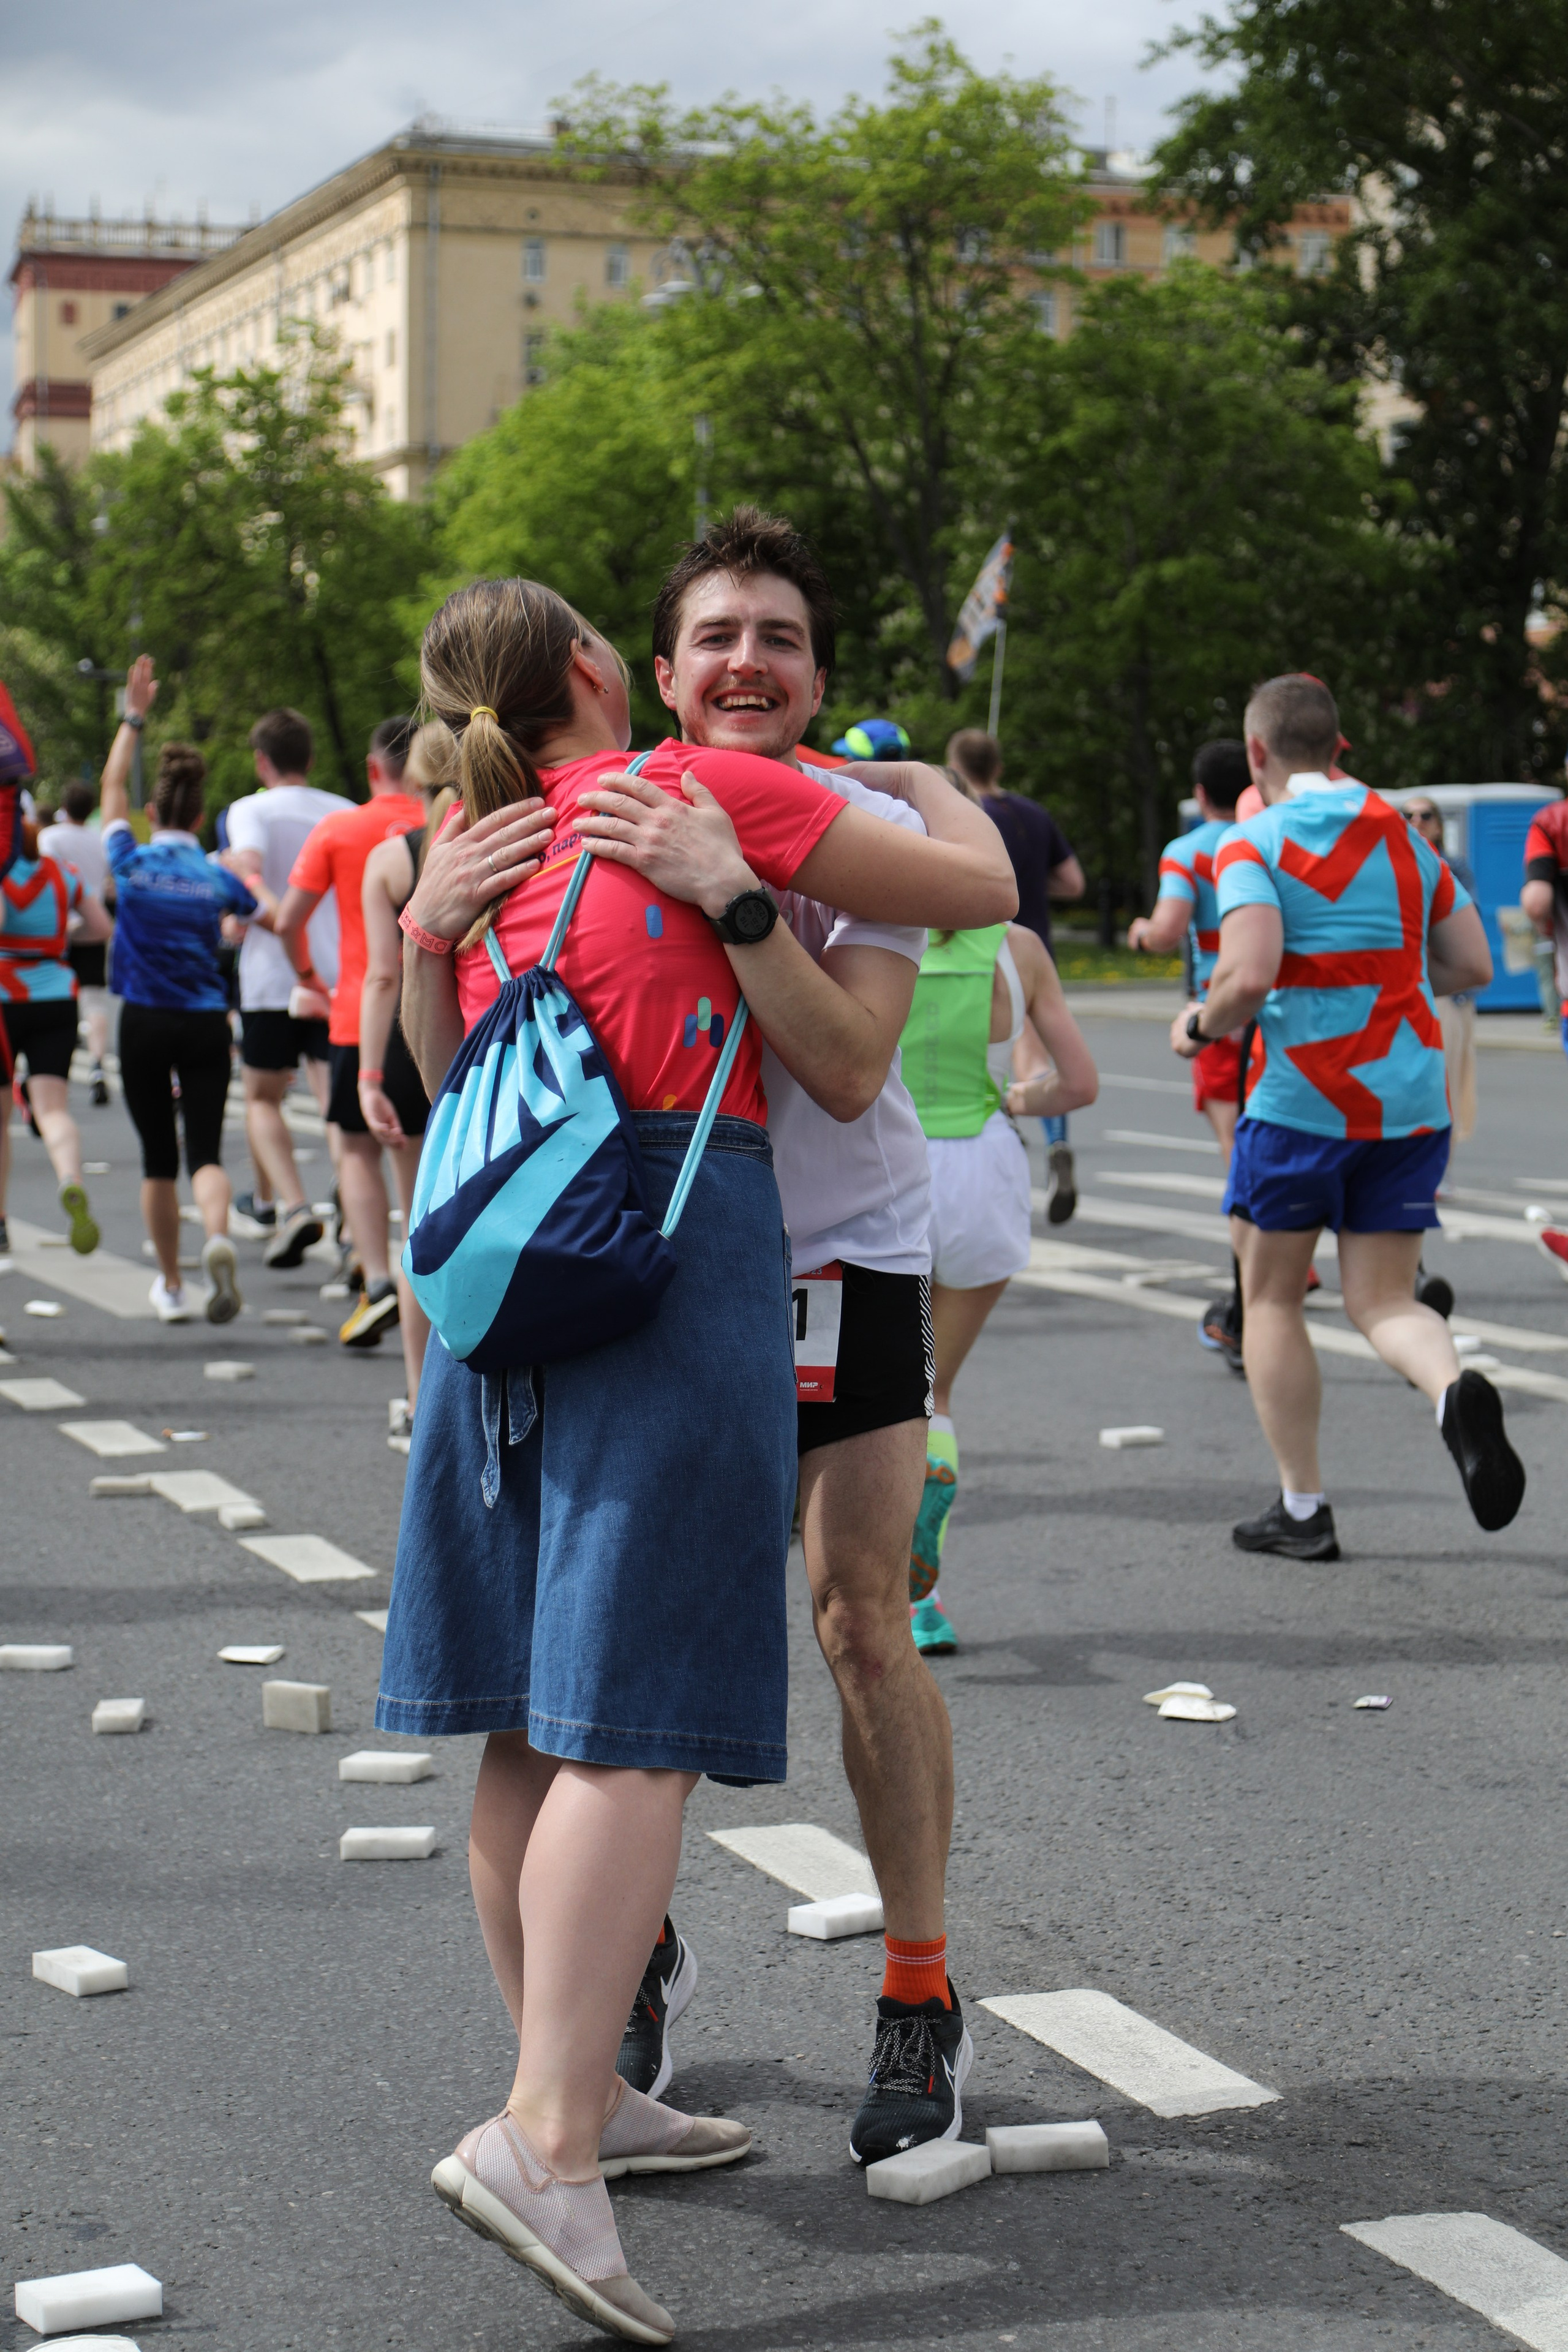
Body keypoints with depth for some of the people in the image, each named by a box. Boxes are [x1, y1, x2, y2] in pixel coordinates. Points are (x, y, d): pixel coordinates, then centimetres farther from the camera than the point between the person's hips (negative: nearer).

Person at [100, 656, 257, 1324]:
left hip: (144, 1022, 0)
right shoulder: (218, 878, -1)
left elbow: (111, 788, 10)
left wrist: (134, 717, 14)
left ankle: (171, 1287, 14)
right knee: (204, 1150, -1)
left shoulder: (131, 865, -4)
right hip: (206, 1023, 0)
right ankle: (218, 1237, -32)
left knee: (158, 1157, 9)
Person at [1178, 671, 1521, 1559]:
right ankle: (1456, 1389, -24)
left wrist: (1198, 1028, -1)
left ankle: (1302, 1507, 14)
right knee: (1384, 1301, 9)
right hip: (1412, 1099, 4)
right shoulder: (1404, 835, 11)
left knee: (1272, 1296, 12)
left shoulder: (1253, 843, -7)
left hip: (1303, 1100, -4)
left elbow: (1248, 978, -20)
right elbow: (1474, 967, 12)